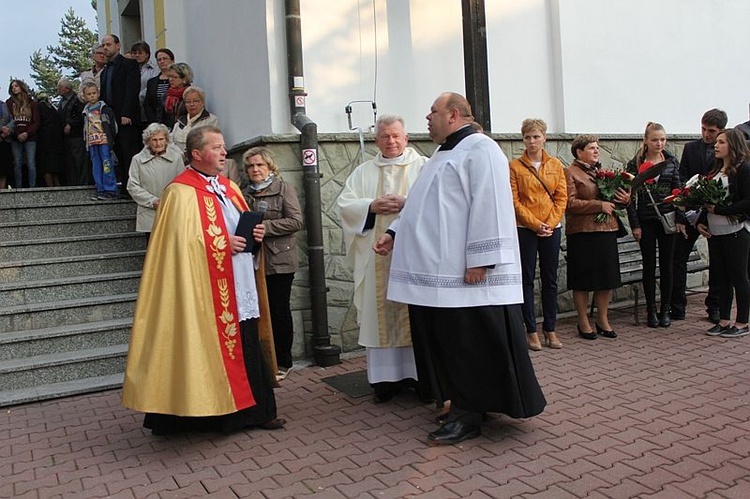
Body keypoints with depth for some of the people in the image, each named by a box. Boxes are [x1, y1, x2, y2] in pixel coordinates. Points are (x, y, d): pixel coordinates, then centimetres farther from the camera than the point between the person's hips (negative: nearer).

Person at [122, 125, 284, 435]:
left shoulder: (228, 187, 17)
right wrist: (223, 244, -17)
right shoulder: (181, 192, -8)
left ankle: (254, 410, 21)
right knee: (213, 350, -2)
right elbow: (180, 241, -17)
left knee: (248, 348, 10)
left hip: (241, 288, 7)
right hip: (208, 291, -7)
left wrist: (255, 233, 4)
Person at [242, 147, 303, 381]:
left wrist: (265, 226, -15)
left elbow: (296, 221, -11)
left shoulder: (284, 188, -2)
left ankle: (283, 363, 15)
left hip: (279, 261, -4)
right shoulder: (246, 193, 13)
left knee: (279, 311, 2)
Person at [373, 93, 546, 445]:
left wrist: (478, 259, -22)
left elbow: (488, 205, -17)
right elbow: (421, 206, 26)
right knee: (445, 344, 12)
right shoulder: (442, 155, 23)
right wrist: (394, 233, 16)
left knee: (470, 347, -1)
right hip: (438, 271, 10)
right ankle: (462, 406, 23)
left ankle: (468, 415, 8)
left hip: (464, 273, -9)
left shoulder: (480, 148, -7)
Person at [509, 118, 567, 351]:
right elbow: (514, 201, -6)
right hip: (524, 229, -3)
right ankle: (532, 331, 9)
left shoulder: (556, 165, 6)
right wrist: (535, 224, -13)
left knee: (550, 279, 8)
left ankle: (550, 330, 17)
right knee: (527, 279, 2)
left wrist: (550, 223, -10)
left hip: (552, 229, 3)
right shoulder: (515, 166, -2)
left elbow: (562, 198, 3)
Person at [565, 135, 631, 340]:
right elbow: (570, 203, -14)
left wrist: (626, 199, 1)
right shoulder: (570, 173, -3)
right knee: (583, 279, 1)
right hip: (582, 233, -6)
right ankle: (583, 323, 13)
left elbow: (616, 197, 24)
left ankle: (603, 320, 22)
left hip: (606, 230, 7)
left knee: (607, 278, 9)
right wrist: (599, 205, -16)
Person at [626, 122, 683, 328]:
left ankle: (665, 309, 17)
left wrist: (680, 219, -1)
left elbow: (678, 191, 6)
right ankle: (651, 310, 14)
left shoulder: (672, 161, 5)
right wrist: (634, 224, -8)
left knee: (667, 265, 6)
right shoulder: (635, 164, -3)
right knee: (649, 265, 4)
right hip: (646, 221, -2)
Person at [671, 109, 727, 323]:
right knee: (677, 257, -2)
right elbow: (682, 178, 2)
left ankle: (714, 306, 21)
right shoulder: (690, 148, 5)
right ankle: (677, 307, 5)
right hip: (691, 211, 2)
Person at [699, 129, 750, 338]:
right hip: (716, 233, 7)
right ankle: (724, 321, 20)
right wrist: (701, 221, 5)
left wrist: (720, 209, -18)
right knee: (722, 277, 11)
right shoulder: (716, 170, 13)